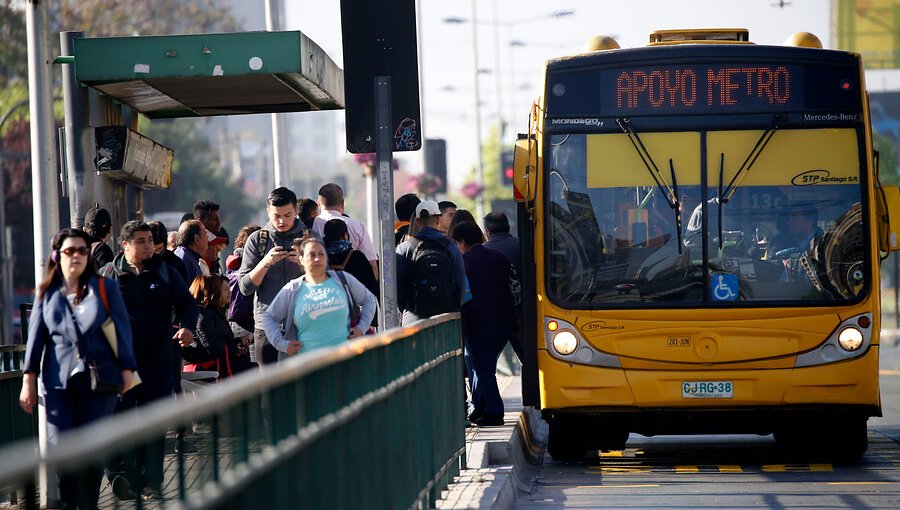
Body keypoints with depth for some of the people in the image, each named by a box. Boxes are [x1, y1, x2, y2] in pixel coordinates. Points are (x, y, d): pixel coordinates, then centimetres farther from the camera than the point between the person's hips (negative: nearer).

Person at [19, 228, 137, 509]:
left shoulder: (105, 289, 5)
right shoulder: (47, 294, 9)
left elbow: (122, 330, 5)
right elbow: (36, 336, 8)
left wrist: (126, 371, 0)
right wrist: (29, 379, 3)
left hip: (99, 378, -1)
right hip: (59, 381, 1)